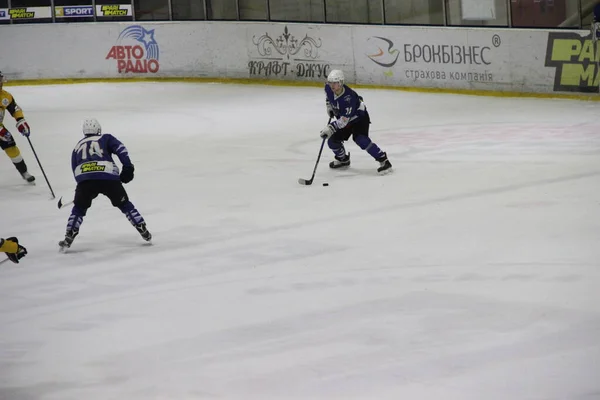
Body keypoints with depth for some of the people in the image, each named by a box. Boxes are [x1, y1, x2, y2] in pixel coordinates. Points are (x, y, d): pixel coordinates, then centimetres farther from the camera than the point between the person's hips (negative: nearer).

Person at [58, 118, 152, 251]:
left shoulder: (77, 147, 30)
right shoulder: (105, 138, 22)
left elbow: (75, 170, 28)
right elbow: (120, 149, 4)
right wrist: (127, 167, 0)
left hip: (84, 179, 1)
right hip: (108, 176, -1)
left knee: (79, 208, 20)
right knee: (124, 204, 17)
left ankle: (68, 238, 8)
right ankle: (144, 232, 19)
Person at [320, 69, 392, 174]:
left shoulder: (348, 97, -38)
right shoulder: (328, 88, -15)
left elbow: (344, 119, -40)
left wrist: (331, 128, -46)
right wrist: (330, 108, 7)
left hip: (359, 117, -8)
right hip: (342, 117, 8)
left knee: (360, 139, -29)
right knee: (332, 141, 2)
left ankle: (383, 160, -22)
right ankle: (343, 159, 32)